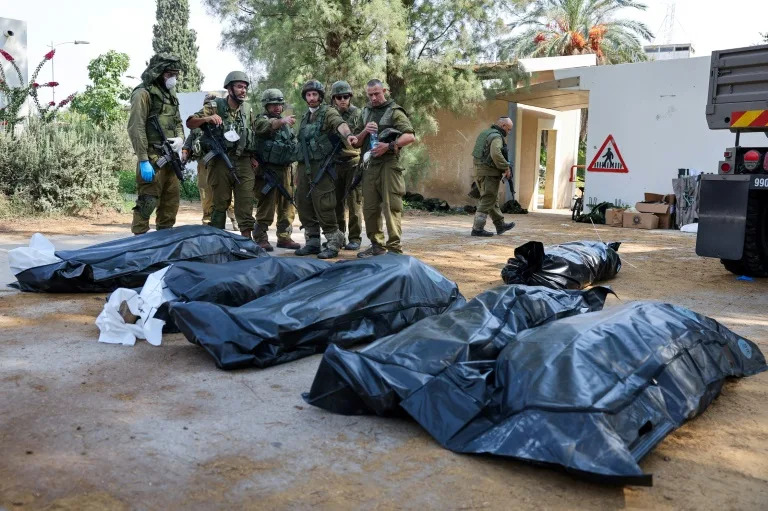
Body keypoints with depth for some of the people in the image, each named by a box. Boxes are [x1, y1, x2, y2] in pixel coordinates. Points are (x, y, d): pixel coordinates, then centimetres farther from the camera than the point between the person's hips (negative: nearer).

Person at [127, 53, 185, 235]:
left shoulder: (170, 93, 17)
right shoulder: (143, 93, -9)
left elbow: (178, 122, 25)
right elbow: (136, 128, -15)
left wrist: (180, 138, 1)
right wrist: (143, 161, -20)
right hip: (152, 158, -8)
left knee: (172, 200, 12)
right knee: (147, 202, -8)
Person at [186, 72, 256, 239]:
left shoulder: (247, 109, 11)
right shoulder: (215, 106, -2)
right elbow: (190, 123, -4)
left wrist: (253, 156, 11)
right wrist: (207, 118, -22)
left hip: (243, 162, 3)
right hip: (220, 161, -3)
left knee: (246, 203, 0)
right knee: (220, 203, 3)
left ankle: (247, 239, 5)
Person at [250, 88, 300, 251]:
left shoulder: (286, 123, 19)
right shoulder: (261, 120, -4)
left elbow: (293, 143, 29)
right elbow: (265, 126, -29)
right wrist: (281, 121, -46)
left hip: (285, 170, 7)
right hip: (268, 171, -7)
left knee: (287, 207, 9)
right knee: (266, 208, -6)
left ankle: (284, 237, 18)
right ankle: (260, 239, 2)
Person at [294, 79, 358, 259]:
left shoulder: (328, 112, -3)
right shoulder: (305, 117, 20)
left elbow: (340, 124, -26)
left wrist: (348, 134, -48)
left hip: (321, 166, -7)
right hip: (304, 166, 8)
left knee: (323, 206, -10)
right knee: (304, 204, 8)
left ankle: (333, 243, -3)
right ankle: (312, 242, 18)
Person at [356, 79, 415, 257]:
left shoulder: (394, 112, 0)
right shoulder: (365, 113, 18)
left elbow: (410, 136, -10)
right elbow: (357, 142, 18)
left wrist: (388, 146, -21)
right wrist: (365, 131, -2)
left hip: (389, 164, -6)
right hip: (370, 164, 6)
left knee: (391, 207, -9)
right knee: (370, 208, 8)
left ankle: (394, 248, -6)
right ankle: (376, 245, 18)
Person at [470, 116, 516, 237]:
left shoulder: (485, 133, 18)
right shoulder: (496, 137, -13)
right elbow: (496, 154, -29)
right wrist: (506, 168, -19)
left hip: (479, 170, 10)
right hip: (489, 173, -10)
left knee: (493, 200, 17)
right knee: (487, 201, -6)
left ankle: (500, 225, 26)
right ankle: (478, 228, -6)